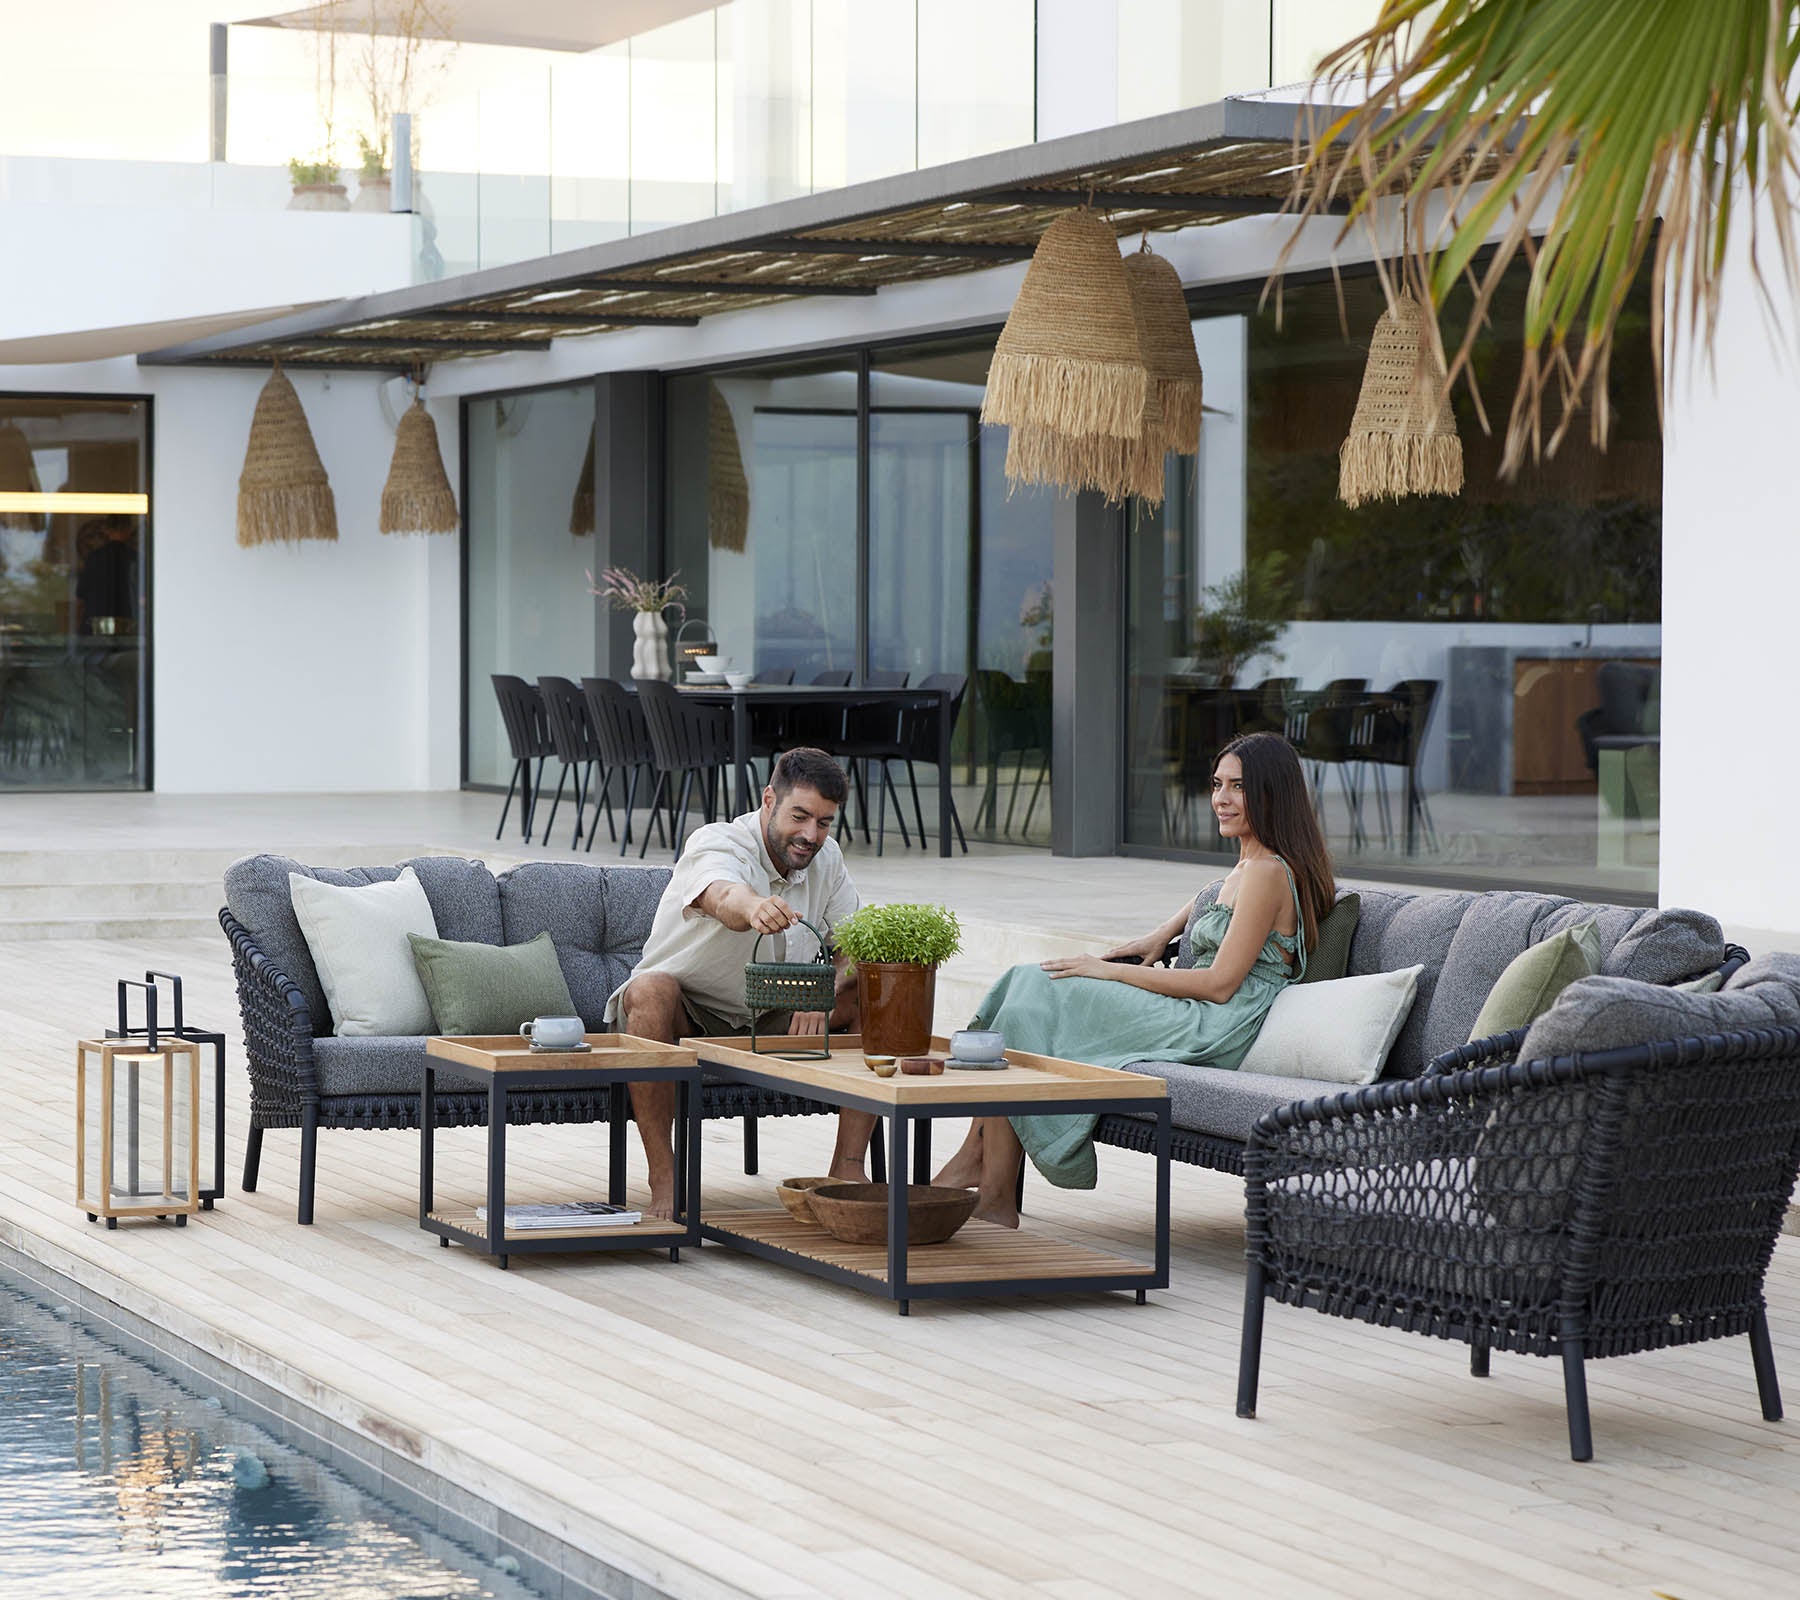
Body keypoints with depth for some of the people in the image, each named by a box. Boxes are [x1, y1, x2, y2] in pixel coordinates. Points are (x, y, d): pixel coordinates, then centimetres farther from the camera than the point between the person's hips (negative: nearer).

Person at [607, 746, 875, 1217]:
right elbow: (723, 898, -46)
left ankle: (848, 1167, -14)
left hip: (770, 1021, 5)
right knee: (650, 989, -38)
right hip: (687, 1016, -5)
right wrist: (754, 907, -71)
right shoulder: (715, 844, -22)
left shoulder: (826, 858, -1)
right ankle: (663, 1179, -37)